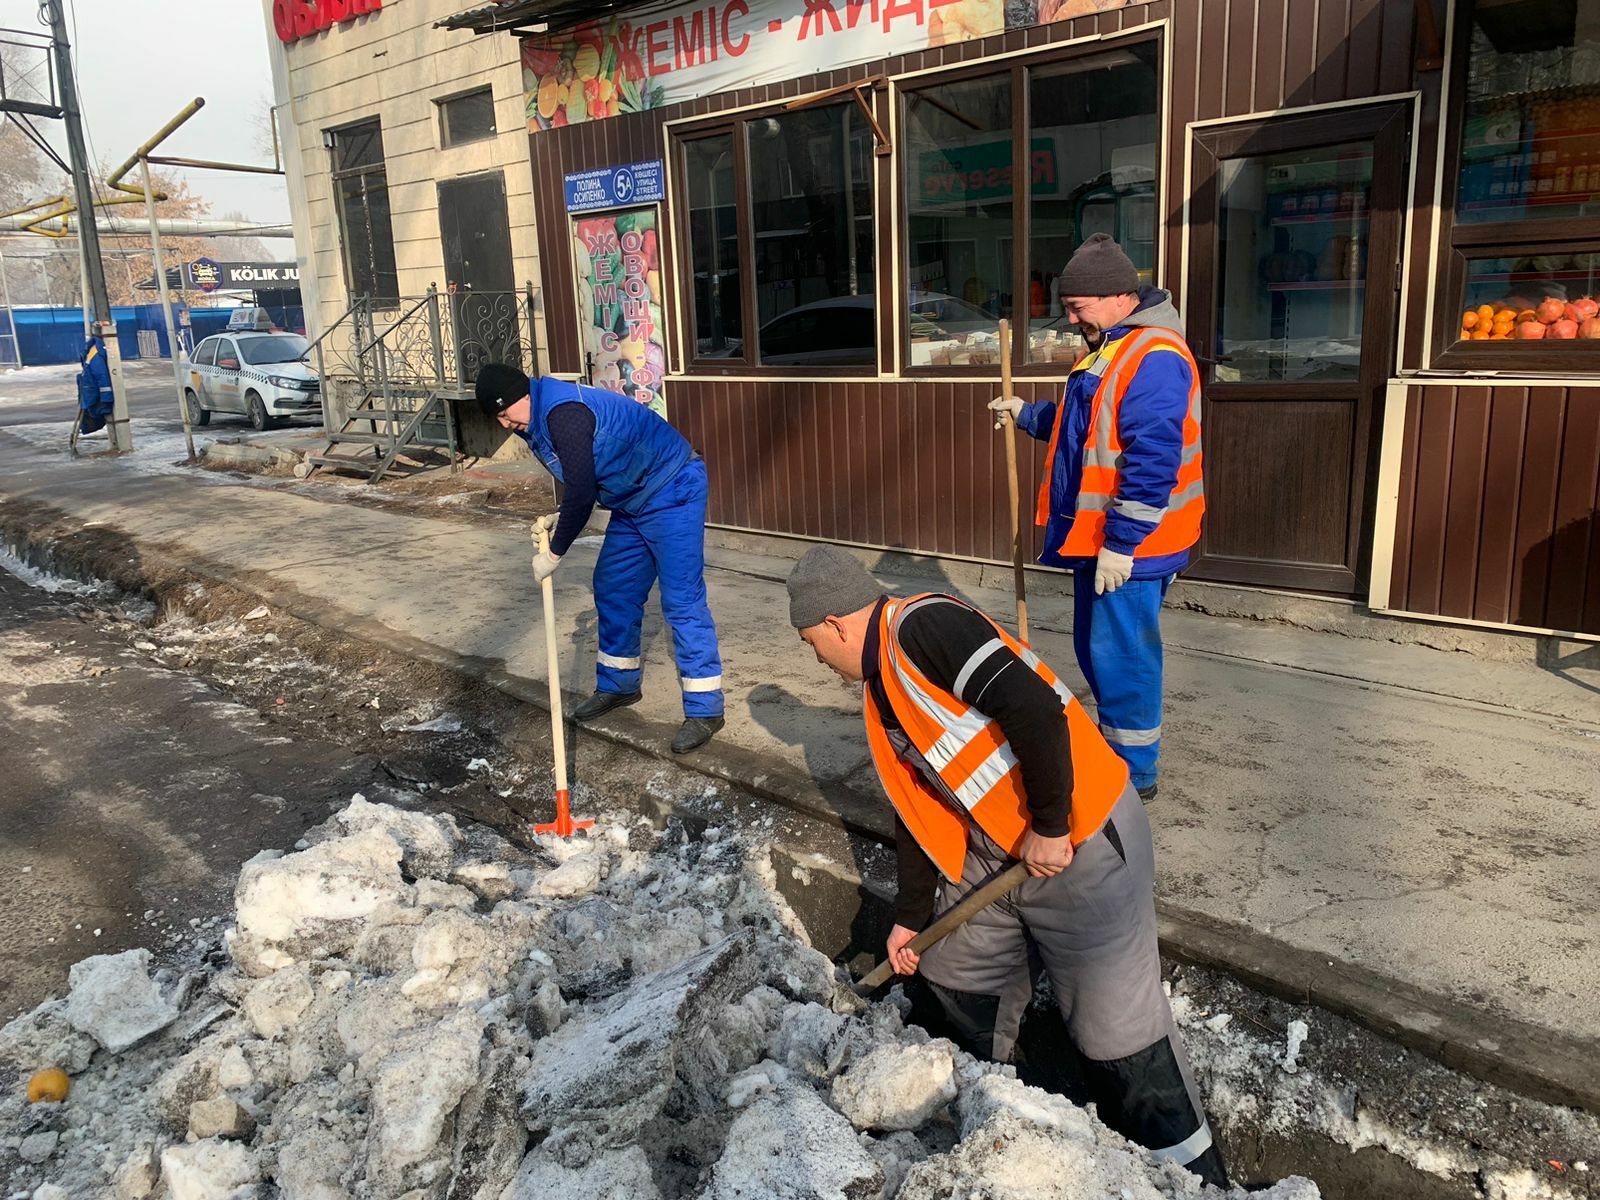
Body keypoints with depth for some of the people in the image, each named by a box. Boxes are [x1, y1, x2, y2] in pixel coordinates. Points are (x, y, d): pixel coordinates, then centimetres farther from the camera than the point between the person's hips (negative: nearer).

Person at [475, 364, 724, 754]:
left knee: (682, 601, -11)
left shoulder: (563, 412, -24)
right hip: (634, 502, 11)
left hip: (673, 492, -11)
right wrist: (563, 517, 5)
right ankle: (619, 685, 30)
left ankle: (705, 710, -5)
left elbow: (582, 490, -26)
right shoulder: (536, 423, 9)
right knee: (613, 589, 14)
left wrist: (555, 553, -16)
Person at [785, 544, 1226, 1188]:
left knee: (1117, 1038, 1)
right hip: (993, 854, 10)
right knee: (946, 987, 20)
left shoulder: (922, 626, -20)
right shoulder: (883, 685, 11)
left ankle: (1193, 1178, 22)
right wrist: (912, 917, 18)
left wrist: (1049, 826, -22)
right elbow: (919, 809, 16)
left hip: (1080, 846, -10)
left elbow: (1034, 707, -32)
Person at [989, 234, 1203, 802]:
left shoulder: (1154, 357, -20)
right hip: (1099, 538, 10)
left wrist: (1120, 543, -25)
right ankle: (1114, 747, 34)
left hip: (1129, 545, -10)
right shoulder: (1110, 349, 15)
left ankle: (1135, 775, 12)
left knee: (1119, 657, -2)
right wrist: (1026, 413, 21)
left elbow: (1153, 461, -26)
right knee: (1096, 649, 18)